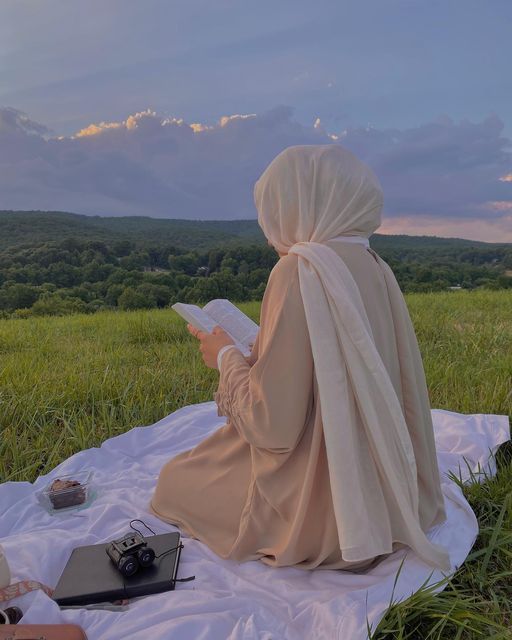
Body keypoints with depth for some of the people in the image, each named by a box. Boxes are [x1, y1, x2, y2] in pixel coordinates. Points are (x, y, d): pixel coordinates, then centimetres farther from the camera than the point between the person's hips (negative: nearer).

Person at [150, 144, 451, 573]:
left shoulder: (301, 271, -24)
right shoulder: (375, 268, -1)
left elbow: (273, 423, -24)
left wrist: (226, 356, -6)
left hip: (319, 502, -8)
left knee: (175, 480, 16)